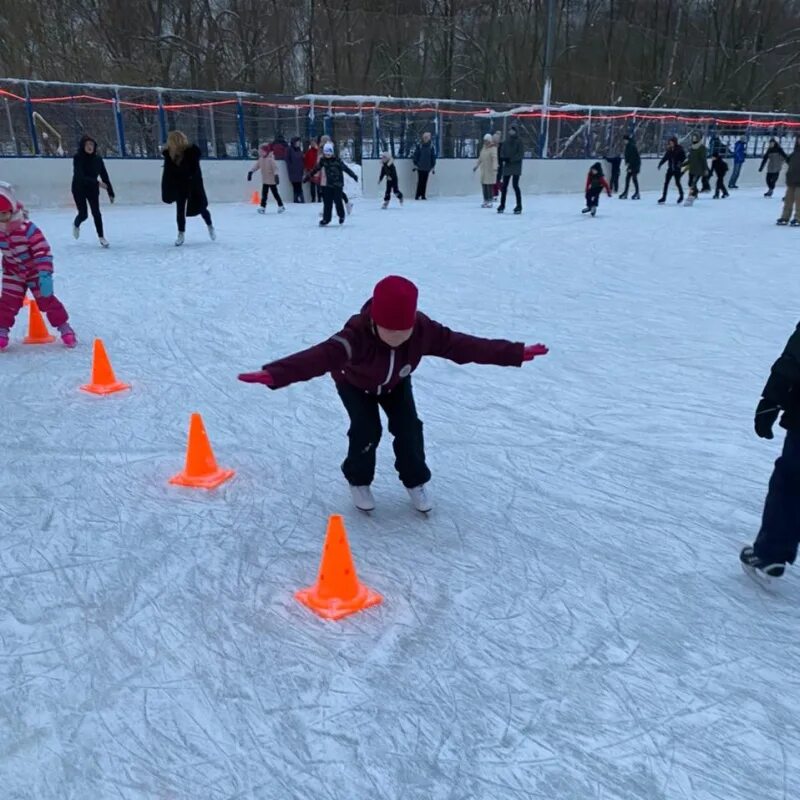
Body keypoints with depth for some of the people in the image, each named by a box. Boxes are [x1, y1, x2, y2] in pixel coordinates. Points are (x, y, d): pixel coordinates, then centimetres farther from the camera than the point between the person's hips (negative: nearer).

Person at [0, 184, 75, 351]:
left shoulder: (27, 229, -30)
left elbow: (43, 251, -31)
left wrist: (45, 274, -37)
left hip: (34, 270, -4)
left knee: (46, 299, -3)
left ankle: (64, 327, 9)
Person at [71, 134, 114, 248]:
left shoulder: (97, 159, -8)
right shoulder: (78, 158, -19)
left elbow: (104, 176, -5)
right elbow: (80, 176, -29)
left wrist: (110, 192, -9)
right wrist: (97, 182, -39)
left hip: (93, 189, 3)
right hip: (79, 189, -3)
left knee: (96, 213, -6)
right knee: (83, 214, -2)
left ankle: (101, 237, 4)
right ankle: (76, 225, 33)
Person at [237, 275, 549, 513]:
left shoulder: (424, 330, -34)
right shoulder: (357, 335, -46)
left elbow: (464, 346, -32)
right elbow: (322, 356, -60)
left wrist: (515, 353, -33)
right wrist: (275, 374, -75)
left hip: (395, 384, 3)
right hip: (355, 383, -3)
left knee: (409, 428, -5)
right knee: (366, 430, -16)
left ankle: (415, 481, 19)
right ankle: (359, 481, 12)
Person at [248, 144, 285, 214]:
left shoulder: (270, 159, -17)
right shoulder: (260, 159, 5)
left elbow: (275, 167, -23)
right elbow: (256, 166, 11)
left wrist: (276, 175, -33)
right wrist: (250, 172, 3)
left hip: (272, 180, -7)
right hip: (265, 180, 7)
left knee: (275, 193, 3)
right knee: (264, 193, 5)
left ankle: (281, 206, 15)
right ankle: (262, 207, 9)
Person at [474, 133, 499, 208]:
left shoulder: (493, 149, -10)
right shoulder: (483, 148, 14)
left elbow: (494, 158, -24)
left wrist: (494, 167, -38)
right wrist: (476, 166, 30)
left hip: (490, 170, -7)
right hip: (483, 169, 7)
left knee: (490, 185, -7)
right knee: (483, 184, 7)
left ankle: (490, 201, 1)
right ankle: (485, 200, 17)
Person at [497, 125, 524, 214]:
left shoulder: (519, 142, -5)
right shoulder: (506, 142, 9)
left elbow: (521, 154, -11)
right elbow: (503, 153, 11)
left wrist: (510, 159, -20)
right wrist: (503, 158, -11)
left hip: (516, 166, -5)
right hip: (507, 166, 5)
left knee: (515, 185, -9)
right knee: (504, 186, 6)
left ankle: (519, 206, -2)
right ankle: (502, 205, 17)